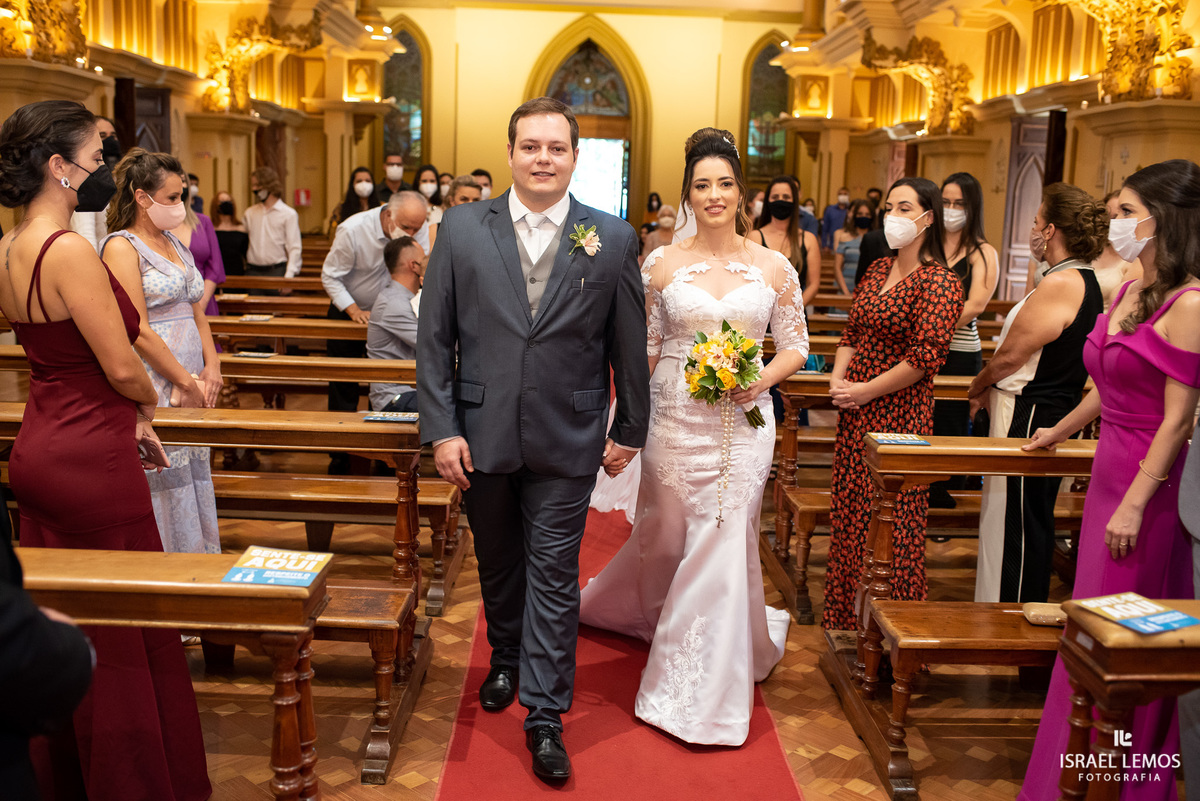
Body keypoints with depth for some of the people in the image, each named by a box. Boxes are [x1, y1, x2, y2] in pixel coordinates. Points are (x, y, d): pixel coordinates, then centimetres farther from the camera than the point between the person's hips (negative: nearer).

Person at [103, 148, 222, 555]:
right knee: (165, 489, -4)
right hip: (153, 390, -8)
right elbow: (138, 332, -15)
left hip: (191, 387, 8)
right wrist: (188, 383, -12)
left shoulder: (176, 244, 17)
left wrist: (211, 369, 3)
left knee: (195, 487, 11)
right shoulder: (122, 247, -9)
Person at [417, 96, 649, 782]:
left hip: (568, 442, -2)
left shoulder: (614, 239, -3)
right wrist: (441, 428, -5)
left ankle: (546, 715, 14)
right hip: (482, 435, 2)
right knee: (497, 563, 19)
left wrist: (631, 429, 7)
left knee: (553, 575, 3)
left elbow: (630, 346, 3)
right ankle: (506, 660, 44)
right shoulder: (463, 229, -1)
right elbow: (435, 338, 0)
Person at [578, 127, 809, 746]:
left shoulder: (773, 268, 2)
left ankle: (708, 690, 20)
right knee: (666, 535, 10)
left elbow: (796, 346, 6)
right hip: (674, 422, 0)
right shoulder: (662, 264, 1)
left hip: (742, 424, 0)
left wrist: (764, 377, -13)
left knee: (722, 545, 2)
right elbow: (644, 347, 4)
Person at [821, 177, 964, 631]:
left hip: (900, 417, -7)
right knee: (849, 510, 13)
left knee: (891, 523, 0)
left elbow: (924, 358, -17)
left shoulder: (939, 282, -11)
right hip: (855, 414, 7)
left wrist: (864, 391, -14)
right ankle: (847, 614, 28)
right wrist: (838, 379, -1)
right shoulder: (877, 270, 13)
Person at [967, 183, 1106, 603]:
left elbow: (1011, 355, -17)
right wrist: (993, 389, 10)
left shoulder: (1060, 284, -21)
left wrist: (978, 388, 1)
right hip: (1051, 412, 10)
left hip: (1029, 418, -10)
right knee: (1030, 524, 18)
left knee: (1016, 525, -1)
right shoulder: (1086, 282, 12)